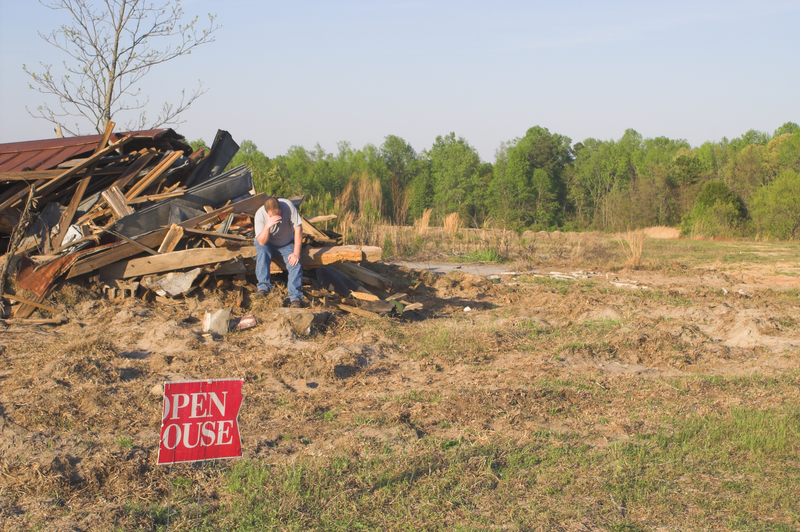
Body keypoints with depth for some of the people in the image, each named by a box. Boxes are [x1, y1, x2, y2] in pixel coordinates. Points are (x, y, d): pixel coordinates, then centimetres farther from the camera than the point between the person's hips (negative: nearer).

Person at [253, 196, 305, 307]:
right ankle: (263, 286, -31)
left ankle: (295, 297, -27)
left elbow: (298, 228, -19)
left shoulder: (288, 206, -27)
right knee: (262, 251, -32)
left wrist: (296, 253, -22)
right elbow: (262, 242, -27)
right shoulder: (260, 214, -26)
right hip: (268, 243, 0)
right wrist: (267, 226, -45)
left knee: (295, 262, -25)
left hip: (287, 244, 0)